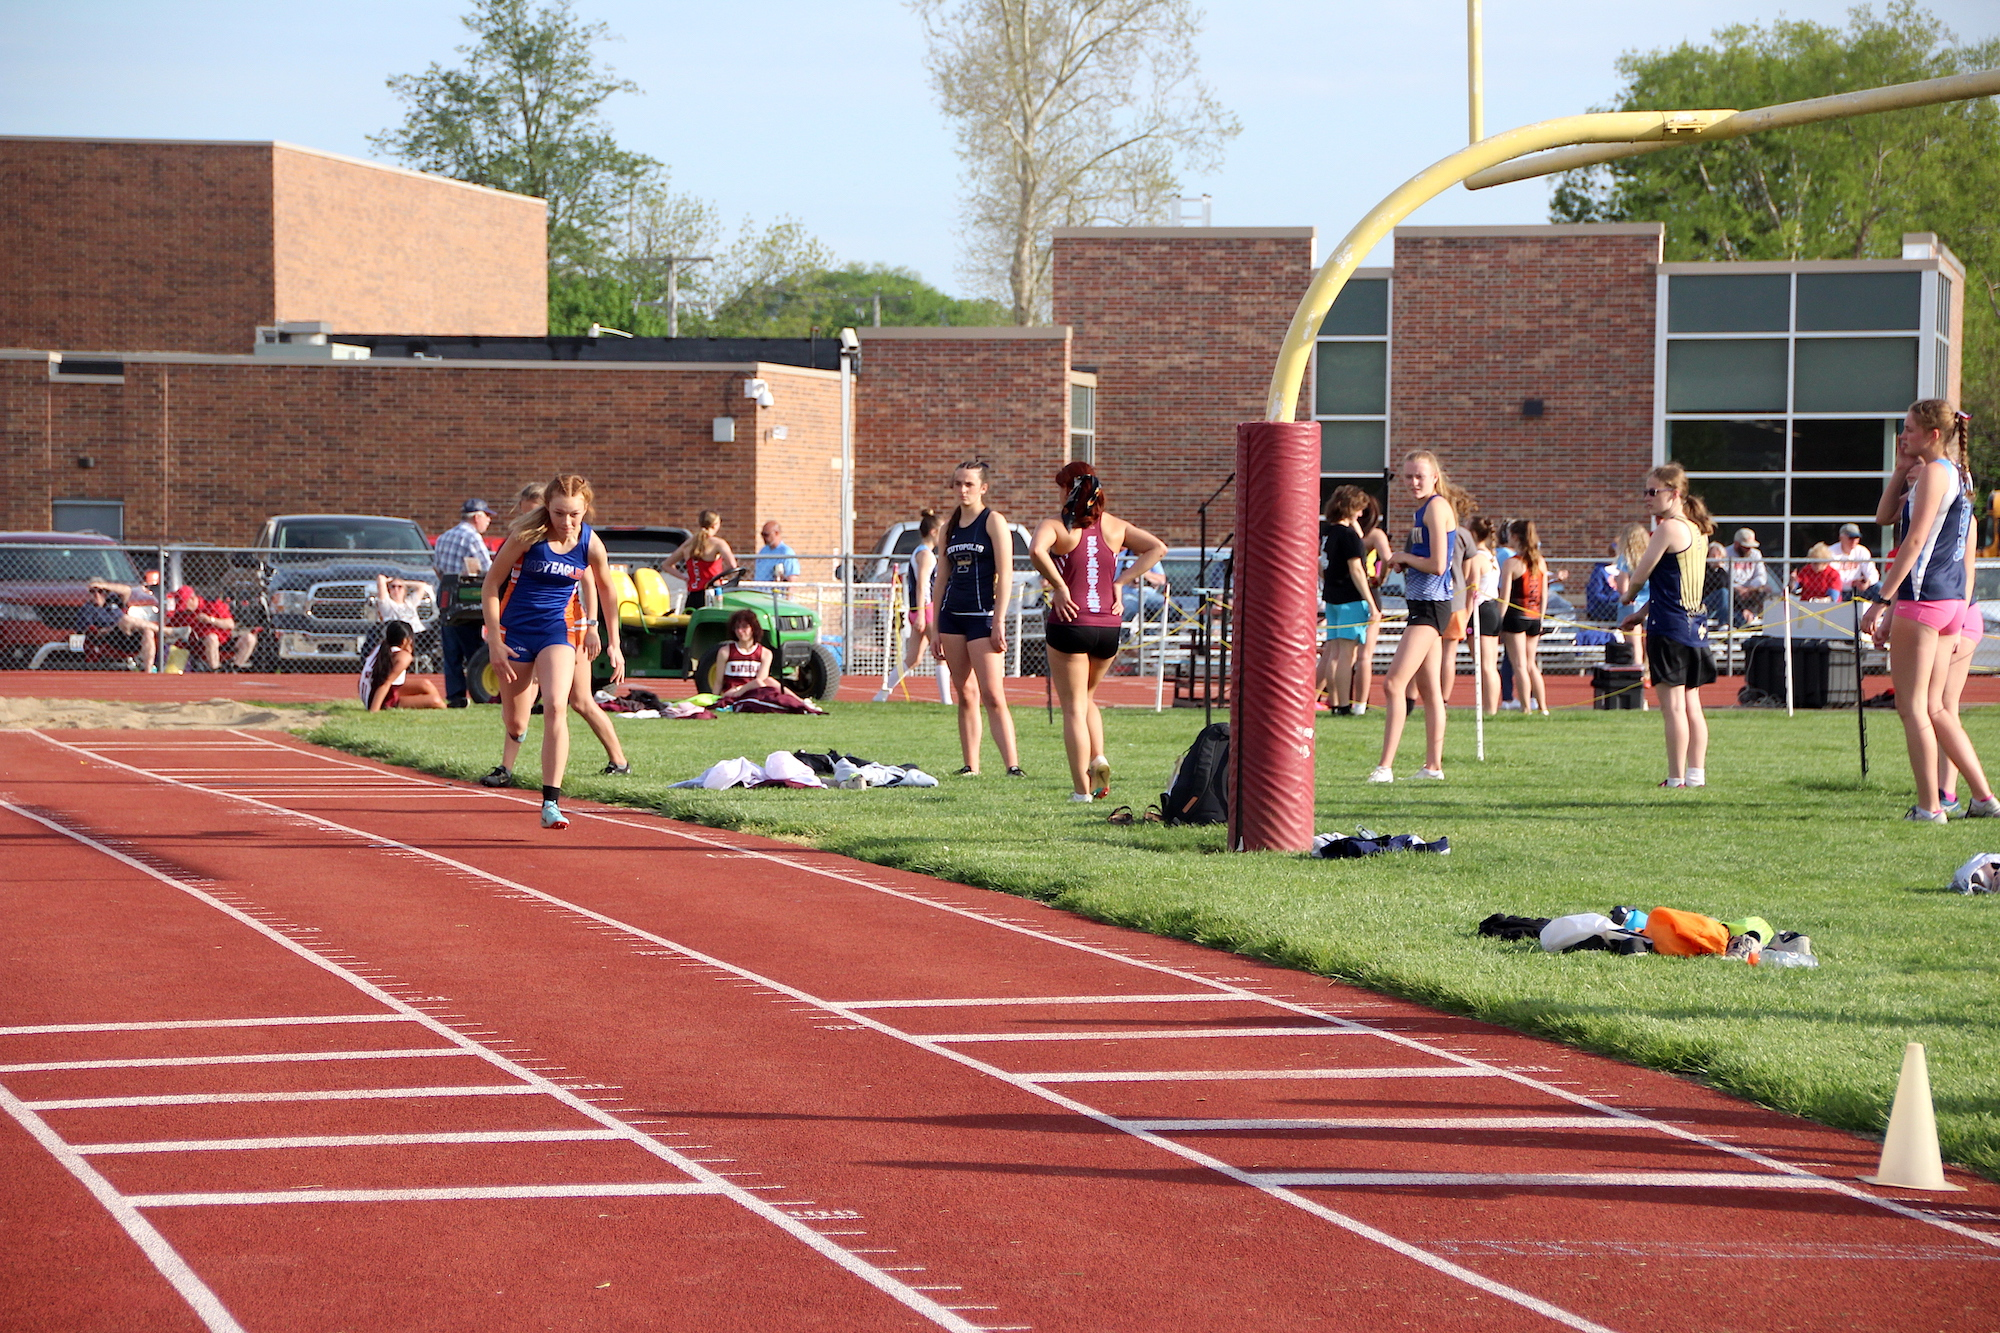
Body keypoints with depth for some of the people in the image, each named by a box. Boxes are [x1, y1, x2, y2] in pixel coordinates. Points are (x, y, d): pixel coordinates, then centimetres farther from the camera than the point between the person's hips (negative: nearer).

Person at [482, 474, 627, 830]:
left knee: (556, 707, -20)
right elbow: (491, 584, -7)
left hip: (556, 630, 1)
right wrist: (495, 641, -11)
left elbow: (607, 590, 12)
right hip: (516, 629, -1)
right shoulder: (527, 536, -15)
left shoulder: (590, 544, -6)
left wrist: (614, 645, 16)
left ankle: (551, 801, -21)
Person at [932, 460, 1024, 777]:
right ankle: (970, 766, 8)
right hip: (951, 615, 6)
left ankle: (1013, 766, -17)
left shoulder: (993, 522, -3)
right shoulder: (948, 529, 15)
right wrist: (935, 629, 14)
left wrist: (999, 621, -16)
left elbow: (1005, 574, -9)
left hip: (983, 614, -6)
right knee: (965, 694, 6)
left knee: (993, 696, -13)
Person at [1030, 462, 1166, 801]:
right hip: (1108, 625, 4)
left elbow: (1036, 550, -27)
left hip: (1070, 624, -4)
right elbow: (1157, 548, 1)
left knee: (1073, 708, 4)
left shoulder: (1055, 527, -6)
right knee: (1086, 697, 25)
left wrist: (1059, 587, -16)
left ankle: (1082, 789, 0)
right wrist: (1121, 582, 0)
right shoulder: (1114, 527, 8)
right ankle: (1099, 759, 2)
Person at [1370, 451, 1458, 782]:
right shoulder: (1419, 510, 16)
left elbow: (1437, 565, -19)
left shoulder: (1437, 507, -13)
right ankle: (1433, 765, 16)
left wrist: (1404, 557, -4)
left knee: (1394, 682, -17)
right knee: (1429, 690, 12)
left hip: (1431, 605, -10)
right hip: (1421, 604, 10)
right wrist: (1401, 561, 6)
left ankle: (1385, 767, -20)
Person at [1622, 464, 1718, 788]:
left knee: (1673, 706, -7)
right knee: (1692, 706, 11)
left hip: (1670, 627, -9)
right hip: (1694, 624, 9)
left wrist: (1629, 596, 13)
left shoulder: (1669, 528, -13)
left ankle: (1677, 779, -7)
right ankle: (1696, 774, 11)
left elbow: (1641, 574, -9)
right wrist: (1642, 611, 25)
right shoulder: (1697, 530, 15)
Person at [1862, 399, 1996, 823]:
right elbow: (1885, 515, 23)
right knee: (1934, 708, 14)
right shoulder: (1957, 475, 18)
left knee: (1912, 707, -5)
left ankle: (1929, 807, -6)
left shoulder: (1934, 472, -11)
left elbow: (1915, 542, -18)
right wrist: (1902, 468, 13)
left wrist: (1882, 601, -19)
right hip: (1951, 599, 10)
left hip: (1923, 597, -10)